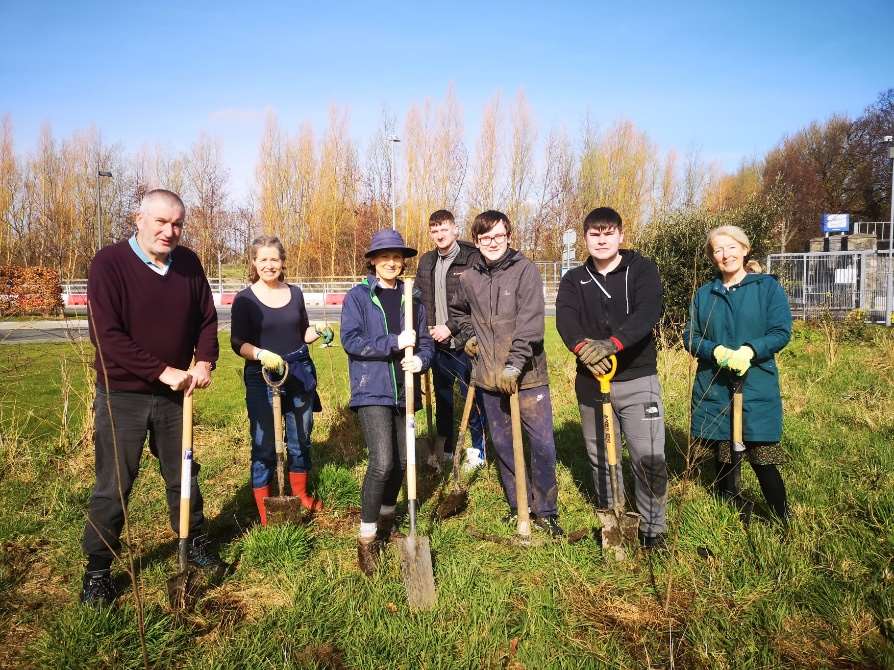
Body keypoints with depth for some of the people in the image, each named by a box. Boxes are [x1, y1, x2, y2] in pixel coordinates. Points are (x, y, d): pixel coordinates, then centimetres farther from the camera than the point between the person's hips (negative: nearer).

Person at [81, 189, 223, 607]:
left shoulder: (188, 263, -1)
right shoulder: (109, 263, -15)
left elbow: (206, 318, 8)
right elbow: (106, 335, -21)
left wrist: (205, 362, -9)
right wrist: (163, 371, -23)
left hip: (173, 396, 5)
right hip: (122, 396, -4)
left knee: (183, 475, 17)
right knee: (113, 486, 4)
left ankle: (195, 544, 35)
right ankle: (97, 570, 22)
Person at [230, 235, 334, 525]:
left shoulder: (295, 293, 6)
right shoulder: (245, 299, -6)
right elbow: (238, 343, -8)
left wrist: (319, 332, -7)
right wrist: (261, 354, -26)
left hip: (300, 373, 4)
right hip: (261, 379, -4)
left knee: (301, 438, 15)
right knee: (264, 444, -1)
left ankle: (300, 494, 34)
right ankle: (264, 509, 11)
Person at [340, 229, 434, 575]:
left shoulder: (412, 298, 9)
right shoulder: (358, 296, -2)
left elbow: (426, 342, 10)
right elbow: (351, 340, -12)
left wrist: (420, 359, -12)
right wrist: (395, 342, -18)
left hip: (403, 391, 5)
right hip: (372, 390, -5)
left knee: (400, 462, 13)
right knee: (382, 462, -16)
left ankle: (386, 519, 38)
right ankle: (367, 539, 0)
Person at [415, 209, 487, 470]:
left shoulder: (472, 260, -11)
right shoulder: (426, 262, 10)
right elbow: (418, 298, 15)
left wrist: (450, 327, -15)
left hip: (463, 342, -6)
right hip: (437, 343, 6)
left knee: (472, 398, 3)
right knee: (442, 398, 15)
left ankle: (478, 450, 19)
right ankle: (445, 450, 28)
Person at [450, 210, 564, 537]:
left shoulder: (524, 270, -8)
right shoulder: (468, 278, 6)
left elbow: (531, 321, -18)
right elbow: (458, 310, 29)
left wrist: (514, 364, -25)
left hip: (527, 374, -4)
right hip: (489, 376, 4)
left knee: (542, 443, -2)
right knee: (503, 445, 13)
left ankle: (545, 510, 16)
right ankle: (518, 505, 30)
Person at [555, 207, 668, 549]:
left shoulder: (642, 269, -1)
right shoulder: (574, 280, 7)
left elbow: (648, 312, -20)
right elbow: (565, 319, -12)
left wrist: (613, 343, -37)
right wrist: (582, 346, -34)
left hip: (637, 379, -3)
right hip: (590, 380, 3)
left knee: (649, 458, -6)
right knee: (600, 457, 13)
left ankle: (653, 528, 12)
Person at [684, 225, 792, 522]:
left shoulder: (767, 286, 2)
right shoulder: (703, 294, 9)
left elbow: (782, 332, -4)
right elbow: (690, 338, 7)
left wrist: (749, 351, -21)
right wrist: (717, 351, -13)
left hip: (756, 388, -3)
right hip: (712, 388, 3)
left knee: (762, 459, -5)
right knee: (723, 459, 10)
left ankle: (784, 521, 13)